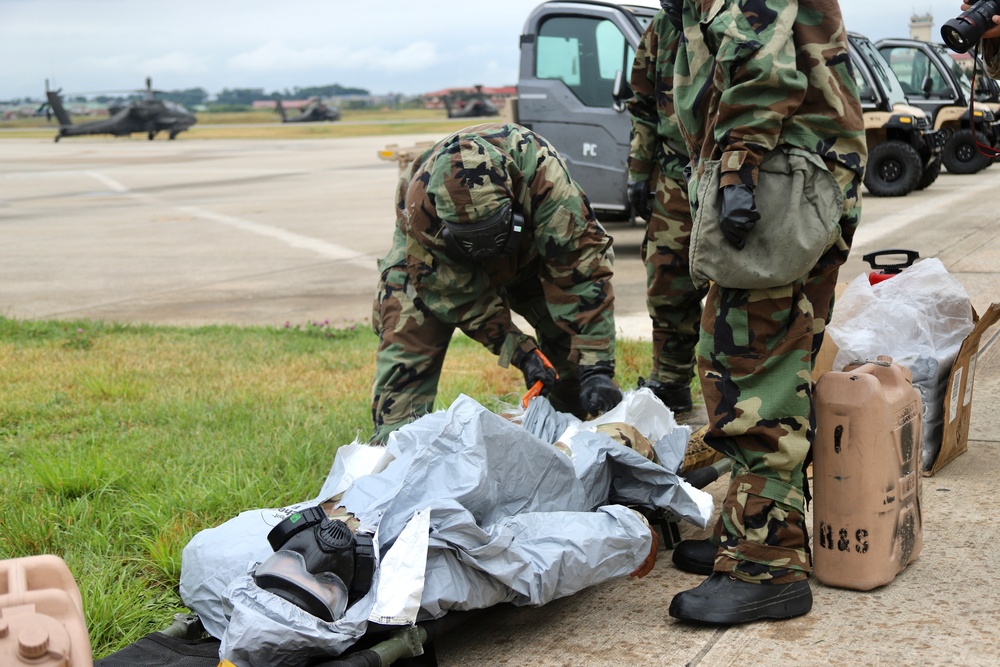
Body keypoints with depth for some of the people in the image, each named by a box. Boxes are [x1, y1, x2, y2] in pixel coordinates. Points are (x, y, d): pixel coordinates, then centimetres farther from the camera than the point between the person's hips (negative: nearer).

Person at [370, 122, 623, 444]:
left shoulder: (542, 173, -44)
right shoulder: (421, 207, -41)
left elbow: (582, 266, -39)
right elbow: (463, 298, -28)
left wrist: (596, 368, -41)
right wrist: (521, 352, -35)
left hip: (525, 247, 1)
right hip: (430, 260, -1)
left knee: (567, 325, -8)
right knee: (408, 338, -18)